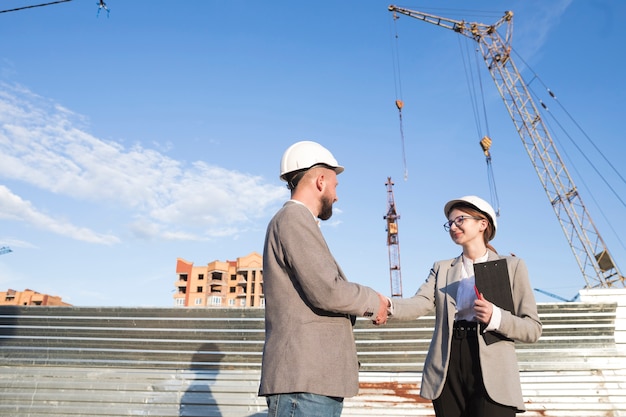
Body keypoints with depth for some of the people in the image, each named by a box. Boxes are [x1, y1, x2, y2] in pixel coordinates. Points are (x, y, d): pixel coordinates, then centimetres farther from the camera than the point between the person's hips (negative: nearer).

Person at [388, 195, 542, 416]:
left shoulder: (512, 266, 6)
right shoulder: (442, 268, 13)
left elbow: (533, 328, 2)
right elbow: (419, 304, -7)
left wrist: (496, 318, -17)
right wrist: (387, 305, -27)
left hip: (491, 376, -2)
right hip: (448, 375, 3)